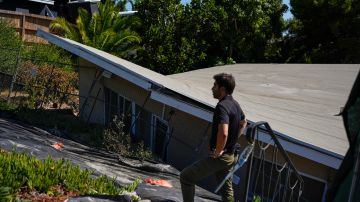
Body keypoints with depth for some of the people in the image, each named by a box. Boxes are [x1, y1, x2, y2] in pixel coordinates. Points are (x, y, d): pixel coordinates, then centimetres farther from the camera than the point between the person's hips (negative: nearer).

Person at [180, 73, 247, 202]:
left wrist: (218, 152, -22)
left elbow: (223, 133, -37)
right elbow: (243, 123, 25)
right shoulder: (235, 104, 6)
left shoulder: (222, 106, -23)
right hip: (230, 156, 9)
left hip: (219, 156, -9)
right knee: (226, 190, 20)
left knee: (185, 177, 1)